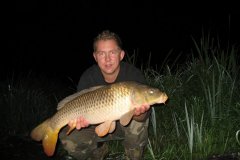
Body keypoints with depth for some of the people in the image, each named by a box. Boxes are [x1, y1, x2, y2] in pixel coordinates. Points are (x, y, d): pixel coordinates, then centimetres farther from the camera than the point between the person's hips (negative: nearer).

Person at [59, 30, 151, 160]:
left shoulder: (133, 74, -22)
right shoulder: (88, 77, -17)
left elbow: (144, 114, -26)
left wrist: (139, 113, -52)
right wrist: (81, 120, -44)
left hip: (125, 124, -1)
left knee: (138, 120, -36)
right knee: (68, 138, -21)